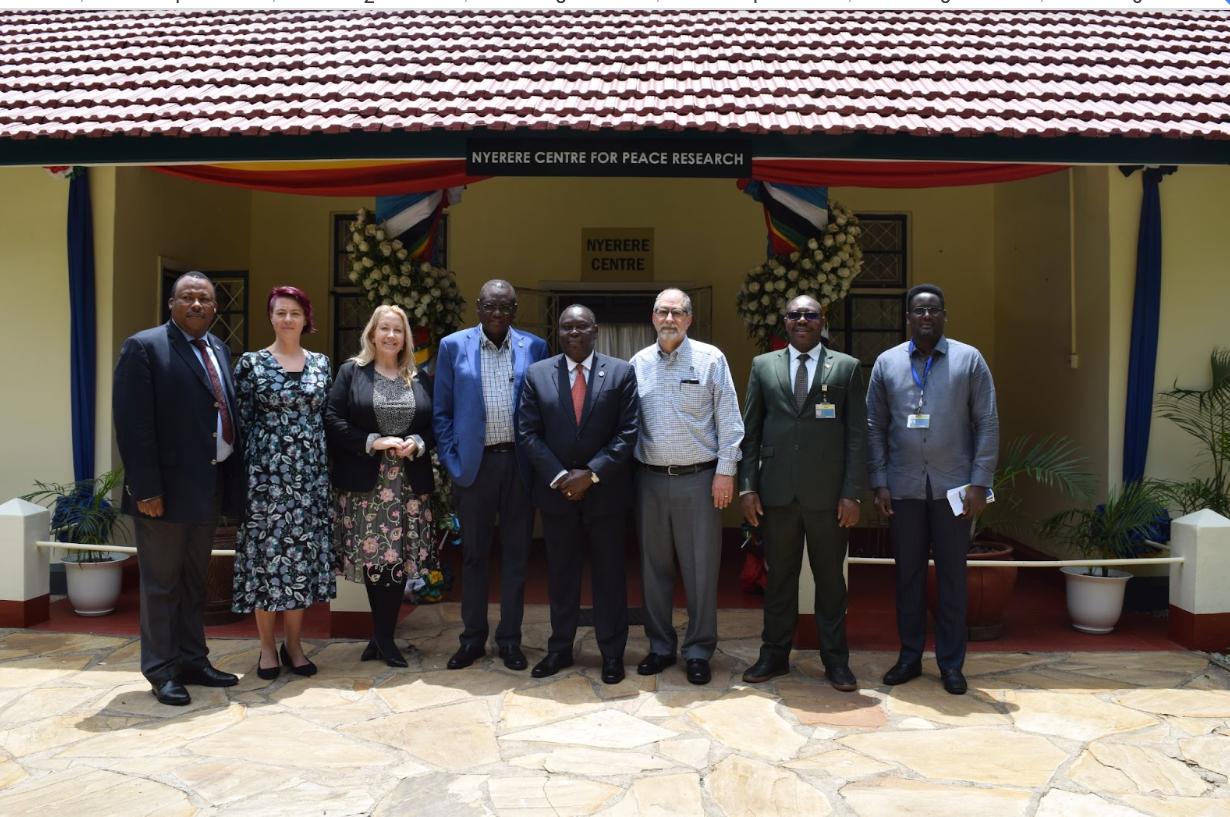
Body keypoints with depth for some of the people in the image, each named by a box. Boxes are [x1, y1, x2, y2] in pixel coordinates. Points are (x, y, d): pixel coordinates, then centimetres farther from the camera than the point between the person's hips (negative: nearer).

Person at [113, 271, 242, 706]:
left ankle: (192, 660, 29)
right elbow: (132, 423, -14)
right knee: (161, 583, 6)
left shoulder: (219, 350, 13)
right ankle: (161, 671, 18)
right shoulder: (144, 347, -9)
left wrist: (235, 478, 5)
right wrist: (146, 489, -19)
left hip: (210, 487, 7)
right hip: (167, 489, -7)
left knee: (194, 581, 17)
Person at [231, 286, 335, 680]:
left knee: (303, 554, 6)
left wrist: (325, 469, 6)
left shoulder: (320, 363, 9)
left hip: (309, 473, 3)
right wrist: (246, 474, -5)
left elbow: (327, 419, 11)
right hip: (266, 472, -3)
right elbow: (242, 421, 0)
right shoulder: (251, 363, 0)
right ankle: (267, 647, 15)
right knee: (267, 552, 1)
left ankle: (294, 644, 19)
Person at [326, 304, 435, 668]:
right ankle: (383, 637, 15)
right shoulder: (351, 372, 3)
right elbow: (333, 420, -4)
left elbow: (435, 425, 11)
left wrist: (417, 443, -9)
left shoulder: (419, 378, 12)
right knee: (373, 556, -1)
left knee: (401, 557, 2)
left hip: (410, 483, 3)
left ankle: (383, 637, 14)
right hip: (365, 482, -3)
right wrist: (372, 442, -14)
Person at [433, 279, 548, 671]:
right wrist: (452, 462, -4)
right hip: (474, 464, 0)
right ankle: (472, 638, 22)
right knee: (473, 554, 10)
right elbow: (441, 412, 4)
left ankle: (510, 639, 20)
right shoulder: (453, 346, 2)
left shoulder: (535, 348, 2)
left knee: (516, 555, 8)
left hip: (519, 464, 0)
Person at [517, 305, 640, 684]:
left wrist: (592, 473, -14)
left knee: (609, 574, 7)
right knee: (560, 574, 12)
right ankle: (560, 648, 25)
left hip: (606, 490, -1)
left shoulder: (621, 372, -2)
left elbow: (628, 432, -6)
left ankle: (612, 653, 20)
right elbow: (528, 433, -1)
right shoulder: (537, 373, 2)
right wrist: (559, 477, -11)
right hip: (555, 490, 1)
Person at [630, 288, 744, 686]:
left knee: (700, 568, 3)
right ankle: (660, 646, 25)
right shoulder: (638, 363, 6)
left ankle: (698, 652, 17)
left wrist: (725, 471, -8)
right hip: (650, 478, 3)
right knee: (654, 566, 11)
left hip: (698, 478, -3)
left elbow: (729, 419, -3)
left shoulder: (710, 359, -2)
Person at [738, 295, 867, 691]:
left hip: (828, 494, -1)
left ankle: (835, 659, 21)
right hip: (777, 492, 1)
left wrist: (853, 494, -6)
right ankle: (775, 655, 23)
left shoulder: (847, 368, 4)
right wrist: (747, 487, 0)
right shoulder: (763, 365, 9)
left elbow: (857, 435, 1)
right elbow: (750, 431, 7)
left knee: (830, 578, 8)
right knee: (779, 576, 10)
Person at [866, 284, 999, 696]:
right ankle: (909, 656, 22)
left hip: (952, 487, -1)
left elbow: (987, 425, 0)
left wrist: (979, 482, -7)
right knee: (908, 574, 10)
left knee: (952, 576, 6)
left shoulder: (969, 359, 2)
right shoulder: (887, 363, 6)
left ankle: (951, 663, 18)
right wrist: (878, 483, -1)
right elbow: (875, 426, 5)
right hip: (903, 488, 1)